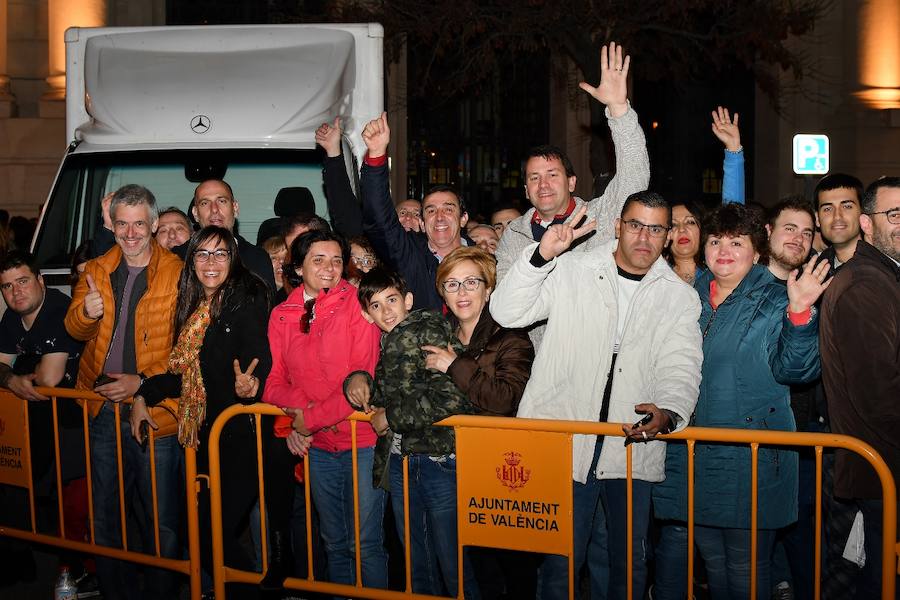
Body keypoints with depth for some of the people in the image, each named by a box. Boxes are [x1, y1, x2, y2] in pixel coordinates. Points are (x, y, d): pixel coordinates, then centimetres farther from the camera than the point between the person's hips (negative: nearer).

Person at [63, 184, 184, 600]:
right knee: (104, 518, 16)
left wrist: (143, 382, -18)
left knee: (161, 523, 4)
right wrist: (85, 312, -11)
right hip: (104, 410, 5)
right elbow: (76, 332, 12)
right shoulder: (96, 271, 9)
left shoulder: (177, 274, -7)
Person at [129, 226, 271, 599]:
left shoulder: (246, 301, -9)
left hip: (241, 438, -7)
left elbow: (259, 364, -19)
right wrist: (143, 395, 12)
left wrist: (249, 386, -39)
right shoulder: (193, 308, 13)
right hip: (207, 438, 8)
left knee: (214, 536, -9)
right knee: (209, 531, 10)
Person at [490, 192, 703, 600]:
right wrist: (542, 255, -17)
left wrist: (668, 411, -25)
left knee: (627, 560, 12)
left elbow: (681, 368, -4)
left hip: (633, 447, 2)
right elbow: (506, 313, -5)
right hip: (565, 439, -2)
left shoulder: (680, 297, 8)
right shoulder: (572, 271, 3)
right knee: (560, 558, 4)